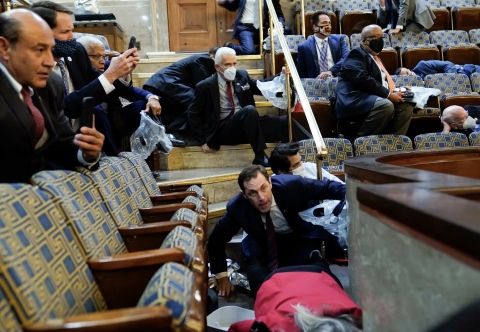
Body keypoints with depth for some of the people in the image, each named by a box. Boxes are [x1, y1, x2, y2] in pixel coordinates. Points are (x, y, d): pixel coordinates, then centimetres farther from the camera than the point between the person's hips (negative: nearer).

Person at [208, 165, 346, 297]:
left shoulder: (291, 185, -31)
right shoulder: (237, 208, -24)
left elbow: (326, 187, -17)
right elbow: (216, 239, -9)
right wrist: (221, 276, -8)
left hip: (302, 237, -1)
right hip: (267, 243, 1)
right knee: (262, 287, -20)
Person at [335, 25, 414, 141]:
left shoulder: (376, 58, 30)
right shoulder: (356, 54, 0)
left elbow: (383, 82, 33)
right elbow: (362, 79, -17)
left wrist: (395, 91, 10)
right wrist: (388, 94, -15)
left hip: (373, 99, 9)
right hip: (356, 101, -9)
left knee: (406, 106, 0)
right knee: (386, 106, -31)